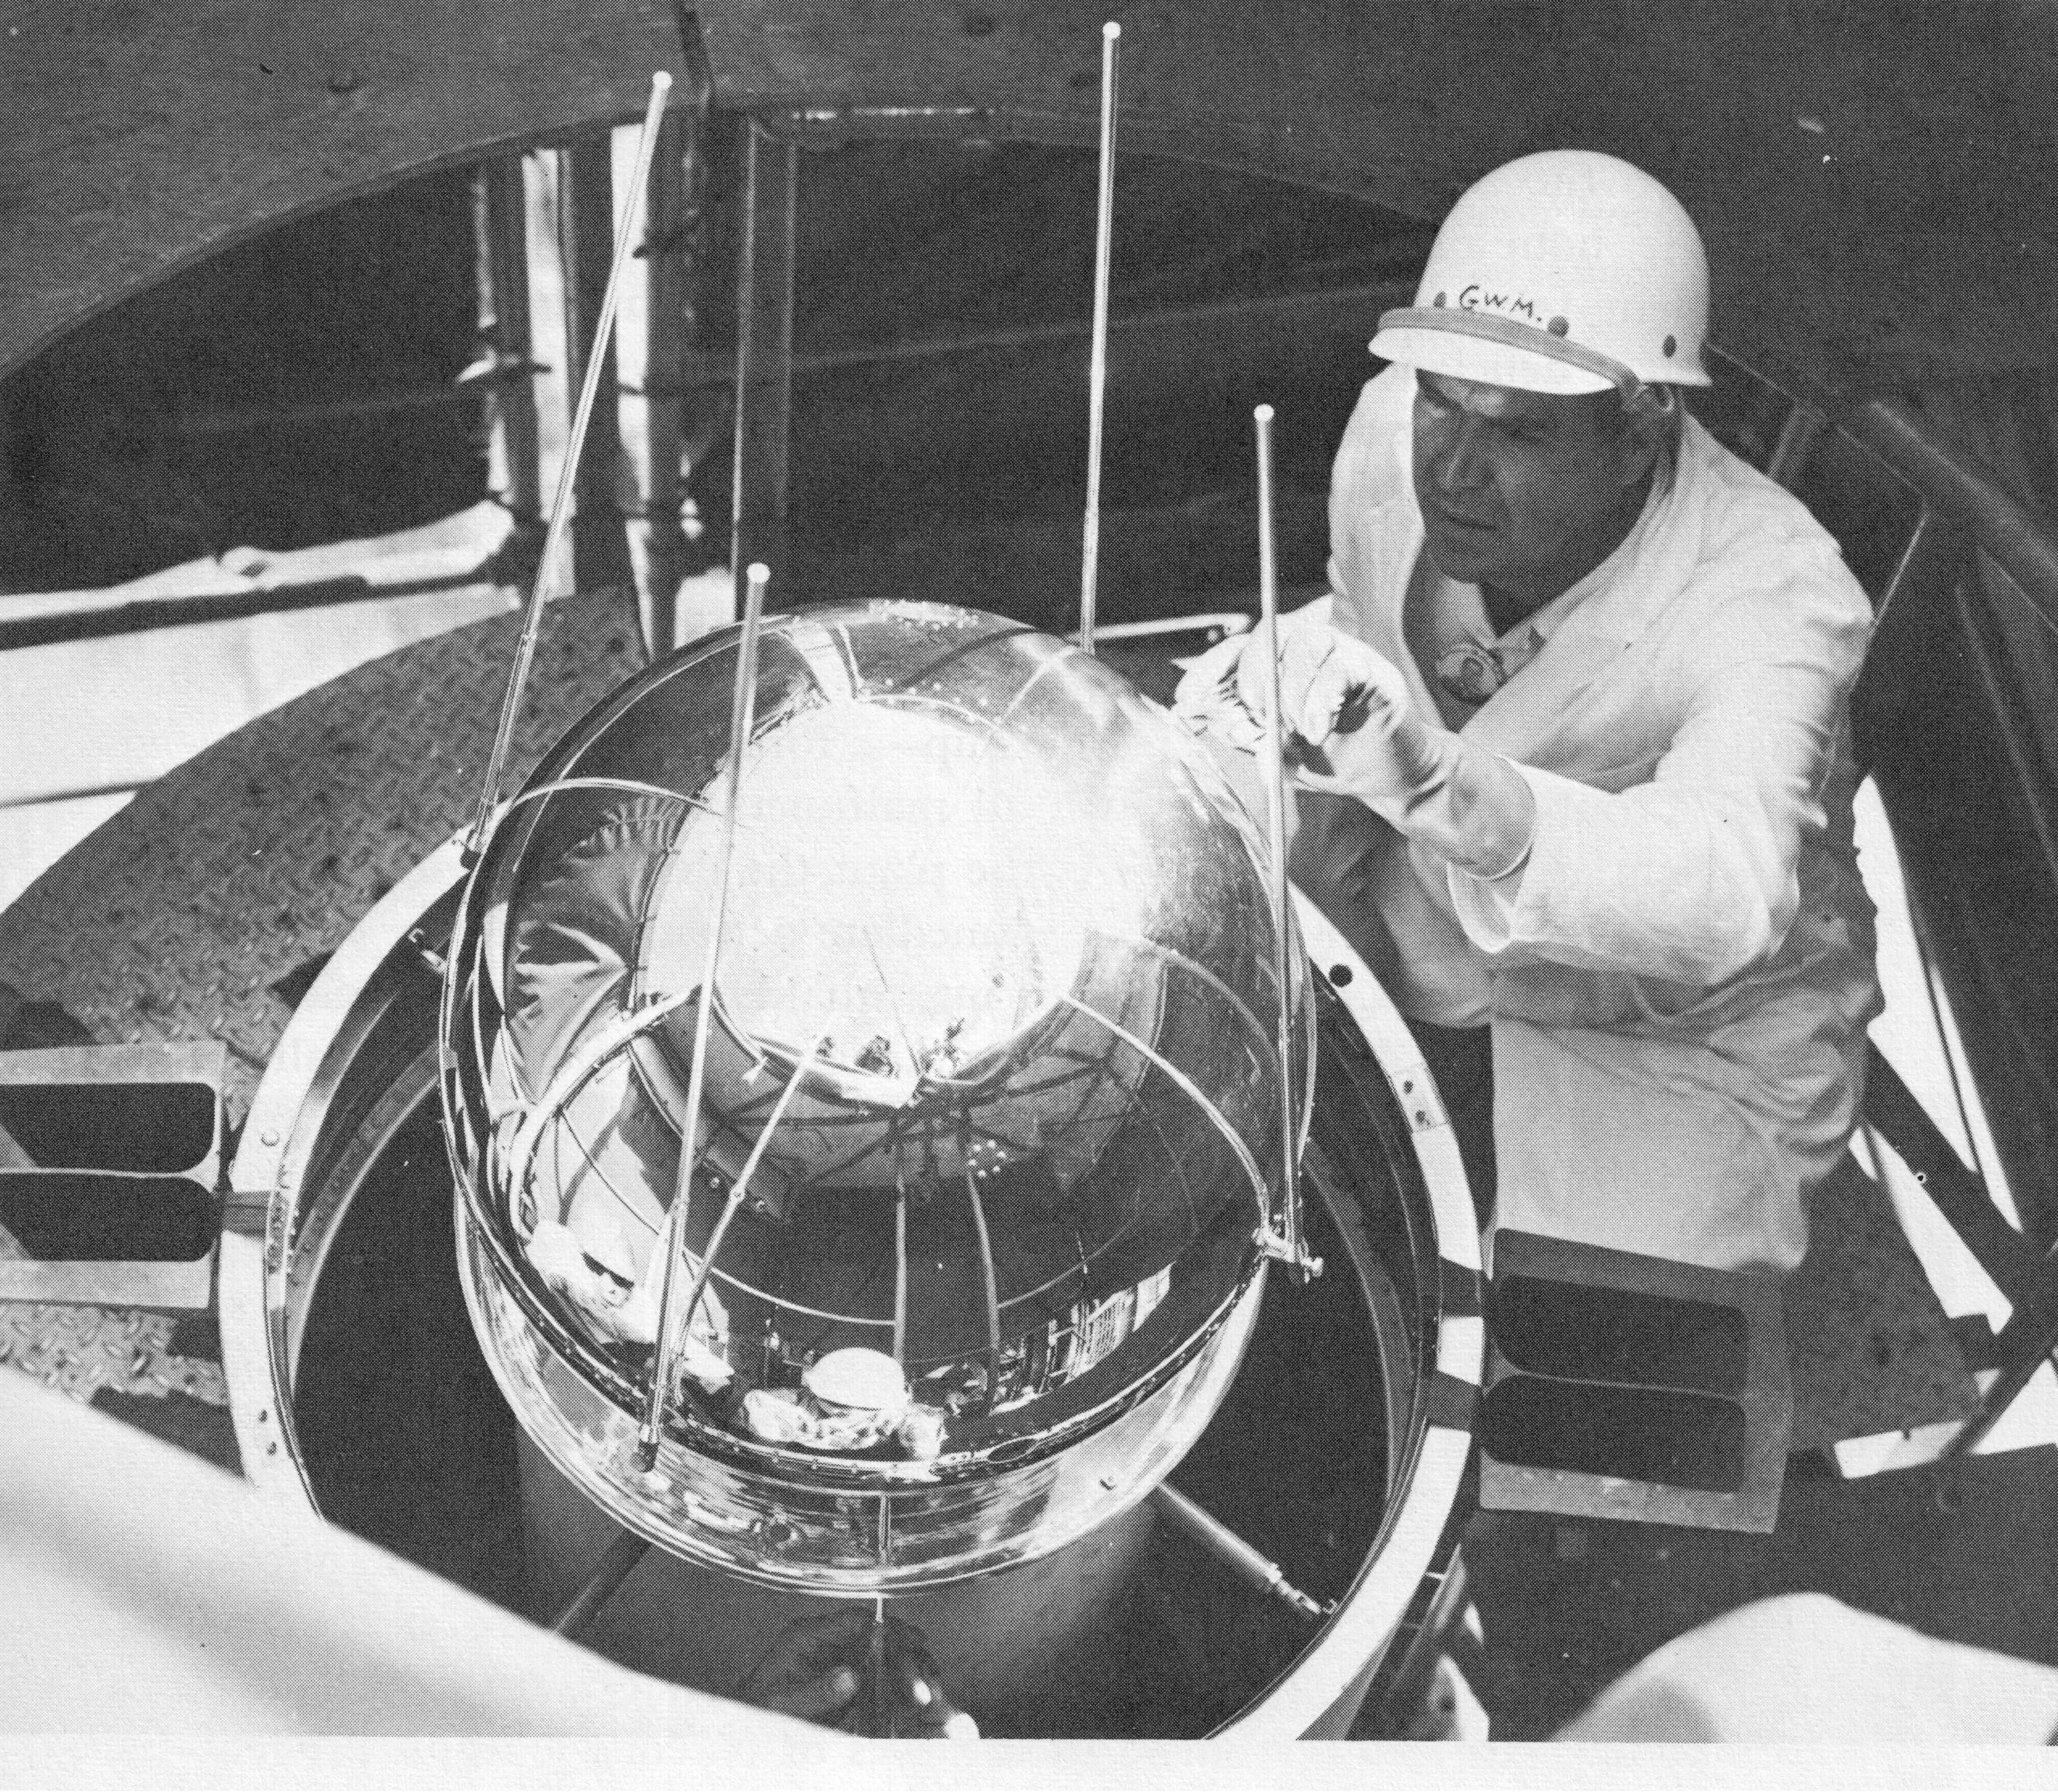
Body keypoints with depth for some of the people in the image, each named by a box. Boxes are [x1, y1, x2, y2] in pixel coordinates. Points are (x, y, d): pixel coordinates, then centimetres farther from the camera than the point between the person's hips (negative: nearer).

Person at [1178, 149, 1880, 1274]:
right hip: (1394, 974, 5)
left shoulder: (1770, 591, -32)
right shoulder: (1395, 428, -15)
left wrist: (1441, 783, -66)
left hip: (1674, 1046, -5)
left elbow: (1727, 896, -51)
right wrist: (1270, 697, -13)